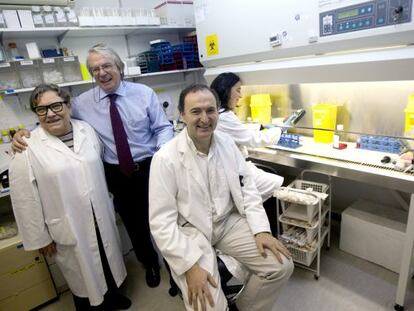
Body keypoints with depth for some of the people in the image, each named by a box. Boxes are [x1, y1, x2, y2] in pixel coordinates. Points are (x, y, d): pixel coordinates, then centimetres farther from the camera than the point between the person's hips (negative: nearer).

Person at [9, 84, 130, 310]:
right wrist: (40, 237, -6)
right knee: (81, 275, 17)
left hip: (102, 219, 4)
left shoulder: (87, 130, -3)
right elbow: (26, 200, -10)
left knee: (108, 262, 24)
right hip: (68, 228, -4)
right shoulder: (27, 148, -15)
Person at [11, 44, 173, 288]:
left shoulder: (144, 93, -5)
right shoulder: (83, 103, -2)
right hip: (116, 174, 2)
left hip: (150, 168, -1)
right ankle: (150, 263, 48)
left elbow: (163, 128, -5)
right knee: (134, 224, 19)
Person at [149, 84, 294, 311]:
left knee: (281, 265, -3)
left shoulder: (227, 143, -1)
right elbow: (162, 221, -16)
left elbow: (247, 189, 4)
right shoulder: (165, 158, -17)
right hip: (189, 231, -4)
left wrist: (261, 230, -7)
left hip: (229, 221, 5)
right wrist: (190, 265, -22)